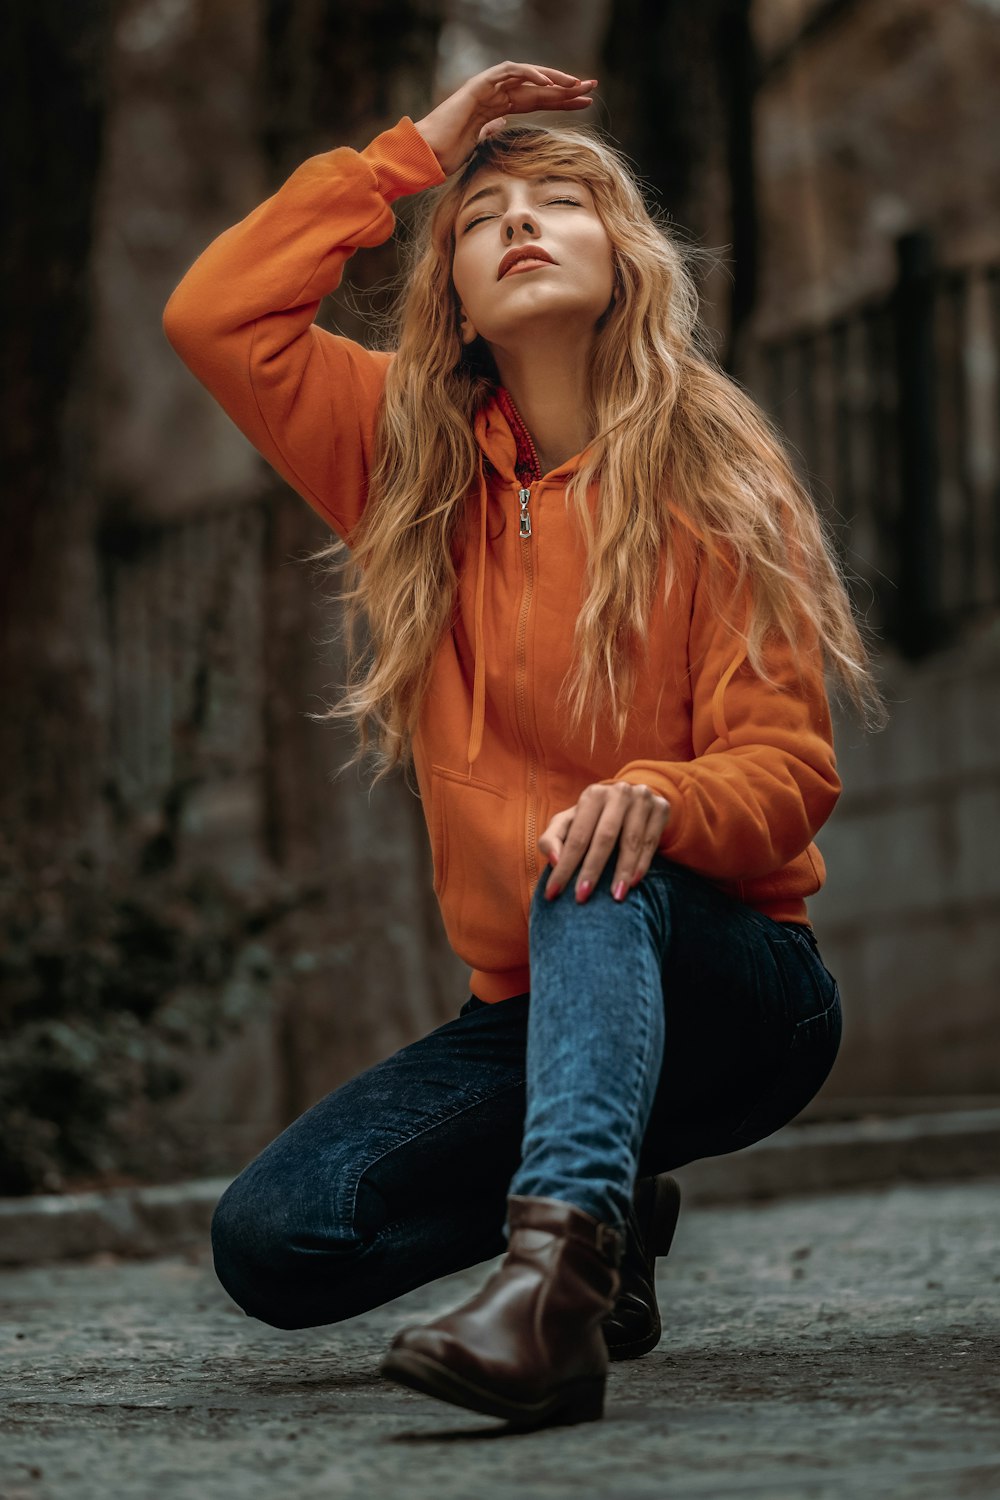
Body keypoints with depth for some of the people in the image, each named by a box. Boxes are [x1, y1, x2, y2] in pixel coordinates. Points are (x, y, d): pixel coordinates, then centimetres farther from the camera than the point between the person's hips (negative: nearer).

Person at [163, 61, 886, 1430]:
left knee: (596, 868, -38)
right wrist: (414, 153, -1)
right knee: (269, 1243, -16)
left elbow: (790, 769, -10)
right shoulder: (411, 457, 7)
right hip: (534, 1009, 4)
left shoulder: (709, 477, -4)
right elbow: (214, 314, -5)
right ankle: (603, 1207, 8)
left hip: (732, 987, -4)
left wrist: (657, 800, -33)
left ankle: (556, 1256, -54)